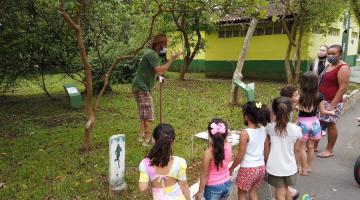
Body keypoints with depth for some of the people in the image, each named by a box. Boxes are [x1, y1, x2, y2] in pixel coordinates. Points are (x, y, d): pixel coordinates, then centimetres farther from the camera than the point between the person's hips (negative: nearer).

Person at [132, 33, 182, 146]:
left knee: (144, 113, 16)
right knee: (148, 113, -7)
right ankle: (148, 139, -3)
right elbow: (159, 70, -26)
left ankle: (141, 136, 23)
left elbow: (159, 72, 13)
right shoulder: (151, 54, -16)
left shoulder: (154, 54, 15)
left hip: (142, 87, 11)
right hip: (141, 87, -11)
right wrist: (172, 59, -20)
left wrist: (171, 59, 8)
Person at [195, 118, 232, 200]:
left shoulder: (208, 153, -27)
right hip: (227, 184, 5)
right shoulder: (229, 146, -13)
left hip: (213, 187, -5)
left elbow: (205, 175, -18)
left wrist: (200, 191, -4)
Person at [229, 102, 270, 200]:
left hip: (248, 169, -6)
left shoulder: (245, 133, -21)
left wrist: (231, 168, -2)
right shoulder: (263, 130, -3)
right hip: (261, 167, 6)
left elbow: (240, 156, -16)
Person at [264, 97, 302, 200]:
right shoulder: (296, 129, -14)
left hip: (274, 167, -1)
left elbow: (266, 148, -4)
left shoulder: (269, 127, -14)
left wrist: (267, 161, 10)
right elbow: (297, 149, -4)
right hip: (289, 166, 1)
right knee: (286, 189, 27)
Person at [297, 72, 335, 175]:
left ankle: (303, 169, 17)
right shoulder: (319, 96, -7)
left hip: (303, 122, -4)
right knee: (310, 146, 19)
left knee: (302, 147, 10)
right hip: (314, 122, 4)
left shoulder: (300, 96, -18)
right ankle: (308, 167, 32)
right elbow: (322, 111, 2)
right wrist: (331, 112, 20)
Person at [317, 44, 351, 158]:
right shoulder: (330, 65, 11)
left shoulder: (343, 68, -16)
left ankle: (330, 150, 16)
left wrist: (332, 105, -23)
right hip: (322, 100, 8)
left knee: (331, 125, 2)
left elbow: (343, 88, -20)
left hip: (332, 102, -8)